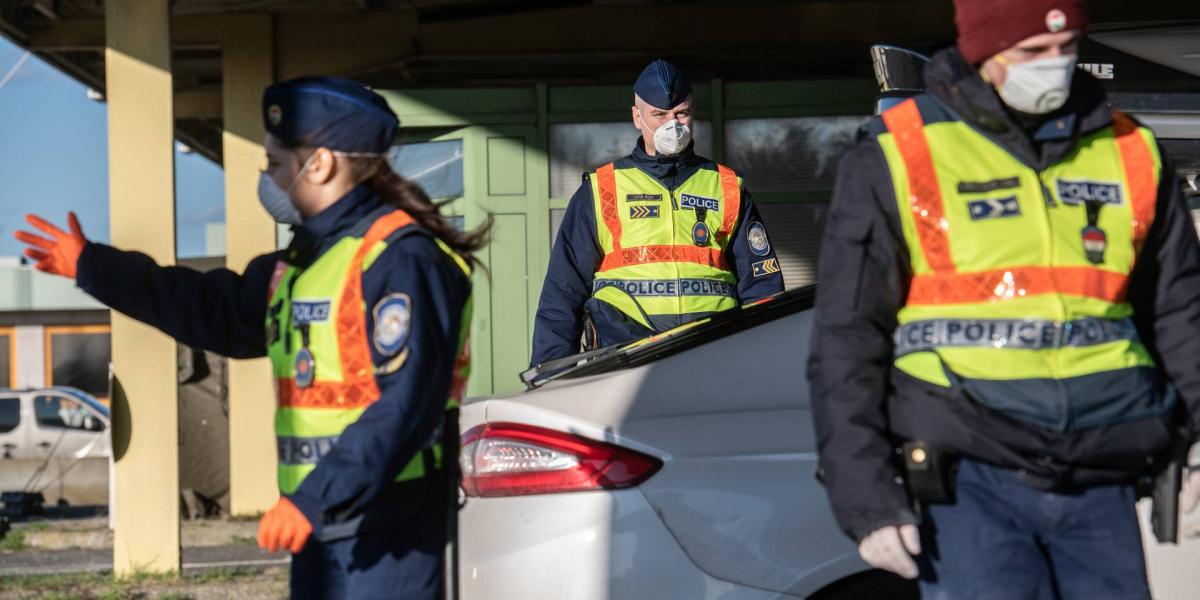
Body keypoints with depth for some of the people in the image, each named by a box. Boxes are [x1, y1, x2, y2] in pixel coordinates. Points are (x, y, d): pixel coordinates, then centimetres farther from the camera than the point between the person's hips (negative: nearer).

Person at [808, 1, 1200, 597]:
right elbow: (844, 343, -1)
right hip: (968, 482, -4)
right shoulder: (895, 159, -2)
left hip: (1100, 485, 4)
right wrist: (867, 503, -7)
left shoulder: (1131, 153, 10)